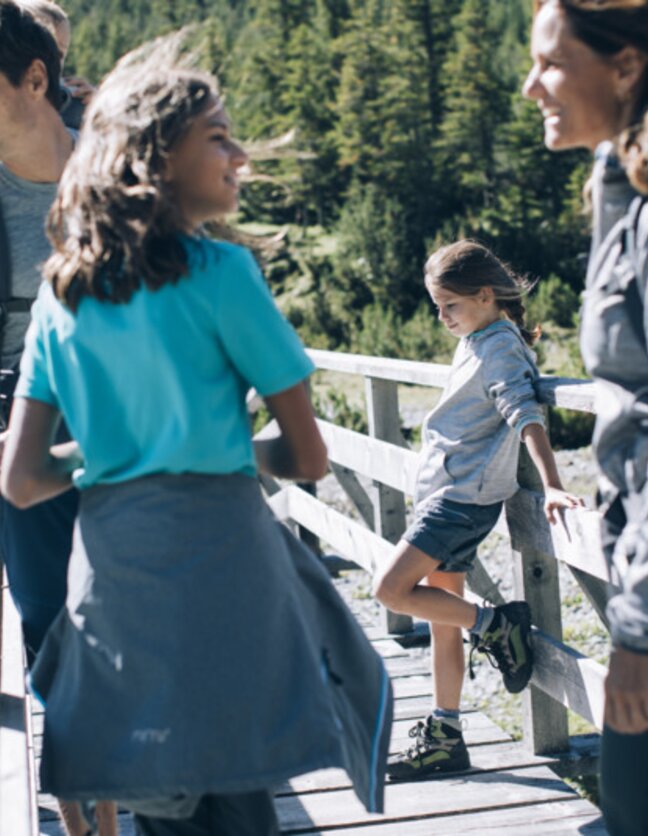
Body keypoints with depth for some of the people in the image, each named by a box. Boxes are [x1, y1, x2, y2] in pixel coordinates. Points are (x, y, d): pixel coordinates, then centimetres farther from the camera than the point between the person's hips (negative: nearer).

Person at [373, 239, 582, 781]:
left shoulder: (501, 349, -13)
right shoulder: (476, 344, 15)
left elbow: (528, 417, -25)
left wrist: (551, 486, -36)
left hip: (466, 496, -10)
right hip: (446, 493, 10)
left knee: (394, 589, -15)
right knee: (442, 620, 10)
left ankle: (499, 627, -3)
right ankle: (444, 738, 16)